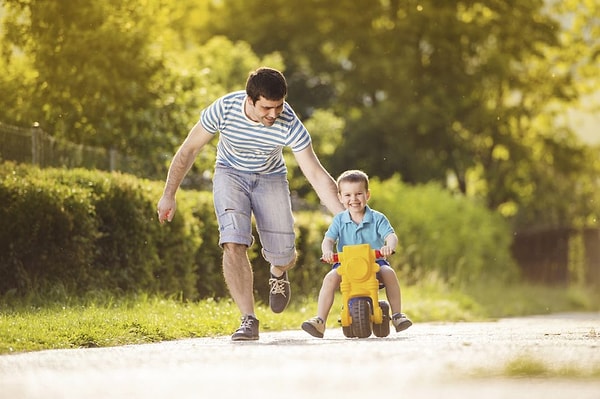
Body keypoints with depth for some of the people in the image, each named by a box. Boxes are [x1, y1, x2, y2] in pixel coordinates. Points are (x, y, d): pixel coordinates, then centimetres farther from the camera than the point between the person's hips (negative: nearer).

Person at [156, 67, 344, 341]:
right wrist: (169, 195, -7)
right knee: (234, 244, -23)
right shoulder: (224, 109, -29)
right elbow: (189, 149, -13)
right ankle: (248, 319, -17)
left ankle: (278, 274, 36)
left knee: (284, 256, -3)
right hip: (231, 173, -1)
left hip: (271, 178, 1)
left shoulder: (289, 125, -30)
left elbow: (317, 176, -26)